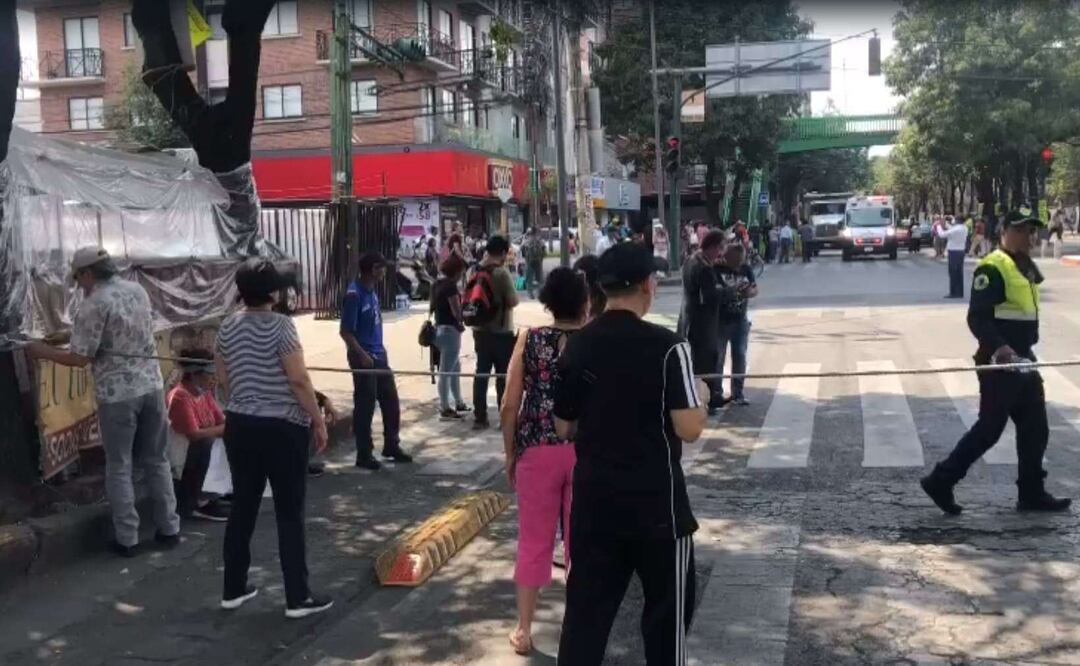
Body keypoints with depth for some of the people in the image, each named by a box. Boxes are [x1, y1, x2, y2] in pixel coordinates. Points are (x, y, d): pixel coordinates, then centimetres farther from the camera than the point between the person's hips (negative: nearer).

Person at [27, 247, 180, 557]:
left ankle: (127, 538, 10)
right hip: (151, 385, 6)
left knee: (119, 468, 5)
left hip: (117, 394, -6)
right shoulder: (139, 291, 8)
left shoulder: (94, 304, -13)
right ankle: (169, 528, 18)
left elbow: (81, 359, -14)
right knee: (157, 461, 14)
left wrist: (43, 351, 1)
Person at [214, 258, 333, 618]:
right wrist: (318, 420, -8)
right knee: (289, 513, 1)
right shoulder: (280, 325, -15)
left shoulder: (228, 327, 4)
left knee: (243, 507, 15)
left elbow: (223, 380, 11)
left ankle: (233, 589, 24)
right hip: (282, 428, -6)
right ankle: (297, 598, 6)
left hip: (240, 426, 6)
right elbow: (299, 380, -17)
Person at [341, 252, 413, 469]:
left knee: (391, 401, 15)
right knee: (365, 407, 0)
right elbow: (345, 332, -18)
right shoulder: (354, 295, -18)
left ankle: (392, 446, 28)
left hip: (379, 355, 9)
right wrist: (362, 355, -22)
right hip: (364, 358, -9)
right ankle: (364, 454, 11)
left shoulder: (372, 290, 7)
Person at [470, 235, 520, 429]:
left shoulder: (475, 272, 4)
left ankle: (479, 418, 12)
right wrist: (508, 297, 2)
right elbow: (513, 301, -17)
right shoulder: (502, 272, -16)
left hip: (480, 330, 6)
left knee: (481, 373, 10)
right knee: (504, 375, 3)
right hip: (501, 332, -6)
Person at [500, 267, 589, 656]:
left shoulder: (530, 340, -3)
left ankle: (523, 630, 19)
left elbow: (510, 406, -4)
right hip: (586, 451, 0)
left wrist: (510, 453, 8)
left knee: (533, 541, 11)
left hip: (538, 450, 0)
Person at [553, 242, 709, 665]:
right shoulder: (666, 346, -14)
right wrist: (701, 396, 3)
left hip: (593, 500, 4)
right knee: (666, 611, 13)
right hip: (655, 502, -4)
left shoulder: (576, 346, 1)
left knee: (585, 609, 12)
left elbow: (563, 428, 7)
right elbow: (689, 429, -17)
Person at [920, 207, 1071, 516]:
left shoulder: (1026, 267, 15)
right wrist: (999, 347, -34)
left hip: (1022, 360, 10)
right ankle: (941, 481, 5)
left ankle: (1032, 493, 22)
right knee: (989, 429, -5)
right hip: (998, 362, -10)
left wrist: (1025, 351, 20)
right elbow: (977, 319, -24)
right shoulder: (993, 268, -16)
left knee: (1035, 428, 12)